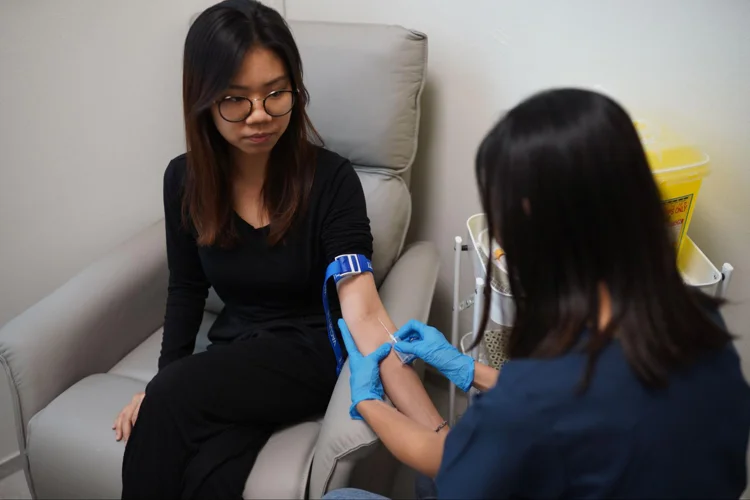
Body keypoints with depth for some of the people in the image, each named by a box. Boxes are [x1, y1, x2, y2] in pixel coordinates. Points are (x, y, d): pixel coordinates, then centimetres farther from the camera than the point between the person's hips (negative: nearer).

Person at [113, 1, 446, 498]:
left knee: (170, 403, -28)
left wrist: (437, 434, -35)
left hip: (312, 353, -3)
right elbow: (186, 291, 8)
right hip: (232, 354, 3)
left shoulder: (331, 179, -17)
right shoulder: (184, 179, -4)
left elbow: (364, 312, -26)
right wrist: (163, 384, -6)